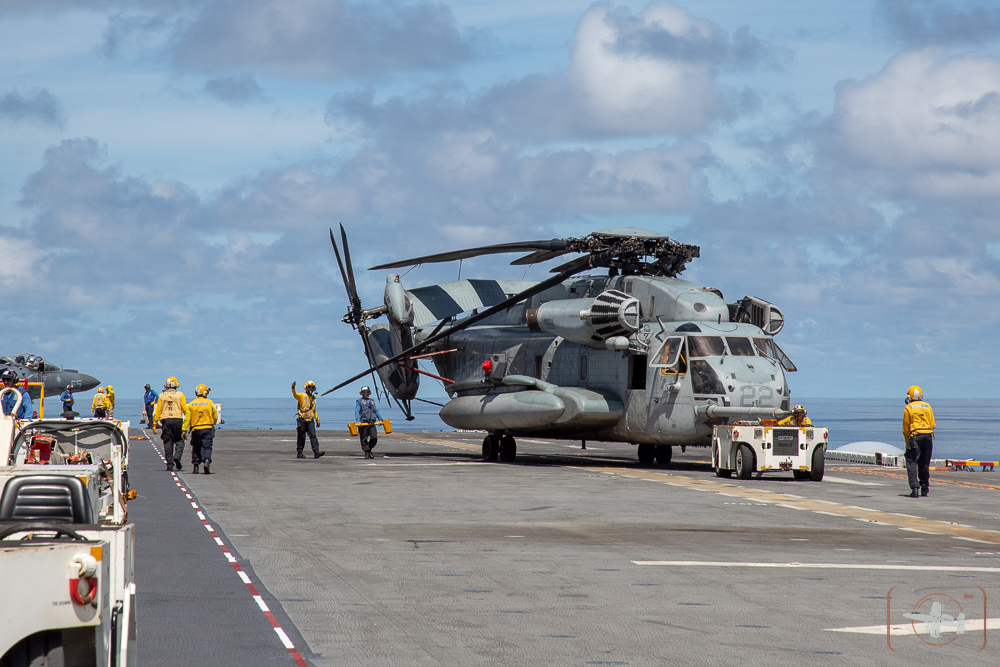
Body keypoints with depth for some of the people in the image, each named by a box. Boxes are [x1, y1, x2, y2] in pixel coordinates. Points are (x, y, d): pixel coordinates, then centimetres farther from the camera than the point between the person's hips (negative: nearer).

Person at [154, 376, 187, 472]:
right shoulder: (180, 395, 2)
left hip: (165, 421, 2)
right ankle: (177, 457, -17)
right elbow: (185, 409, -3)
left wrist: (155, 423, 8)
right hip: (177, 419, -1)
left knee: (168, 442, 5)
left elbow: (158, 410, 5)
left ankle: (169, 464, 2)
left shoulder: (162, 396, 6)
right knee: (179, 441, 8)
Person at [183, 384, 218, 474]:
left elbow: (187, 418, -1)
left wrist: (184, 430, 2)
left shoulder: (191, 404, 1)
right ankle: (207, 461, -25)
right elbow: (215, 416, 6)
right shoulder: (210, 403, -1)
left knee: (196, 448, 11)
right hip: (207, 429, -1)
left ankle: (195, 465, 12)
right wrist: (213, 424, 26)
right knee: (206, 447, -2)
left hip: (195, 429, 1)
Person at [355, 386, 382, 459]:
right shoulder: (359, 402, 5)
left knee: (374, 438, -5)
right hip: (363, 423, -4)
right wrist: (358, 421, -18)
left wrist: (380, 419, 10)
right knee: (364, 439, -1)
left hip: (372, 423, 4)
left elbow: (376, 411, 23)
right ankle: (366, 453, 7)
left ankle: (369, 449, 17)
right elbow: (356, 412, -4)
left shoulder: (372, 401, 20)